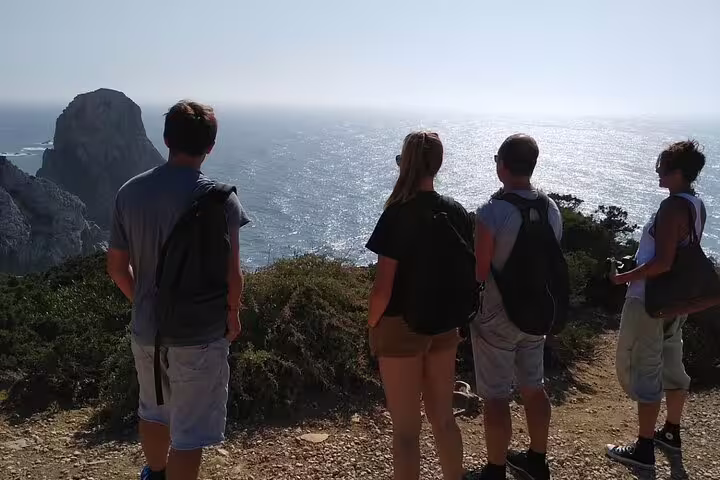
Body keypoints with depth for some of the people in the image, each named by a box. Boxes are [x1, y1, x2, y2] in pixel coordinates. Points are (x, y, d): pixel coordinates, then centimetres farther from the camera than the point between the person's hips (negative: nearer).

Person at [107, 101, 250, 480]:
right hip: (200, 335, -6)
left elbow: (116, 266, 4)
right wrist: (232, 317, 2)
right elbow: (232, 274, -15)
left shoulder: (130, 192, -3)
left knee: (154, 411, 28)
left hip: (146, 330, 6)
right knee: (188, 434, 7)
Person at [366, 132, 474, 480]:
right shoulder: (457, 212, -1)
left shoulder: (398, 215, -19)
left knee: (406, 429, 8)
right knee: (443, 418, 22)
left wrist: (372, 327, -3)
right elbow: (470, 272, 6)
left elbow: (383, 288, -20)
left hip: (401, 328, -6)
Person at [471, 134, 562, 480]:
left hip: (497, 317, -7)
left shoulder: (491, 212, -23)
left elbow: (478, 273, -20)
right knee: (534, 387, 19)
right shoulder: (552, 209, -2)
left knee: (495, 397, 6)